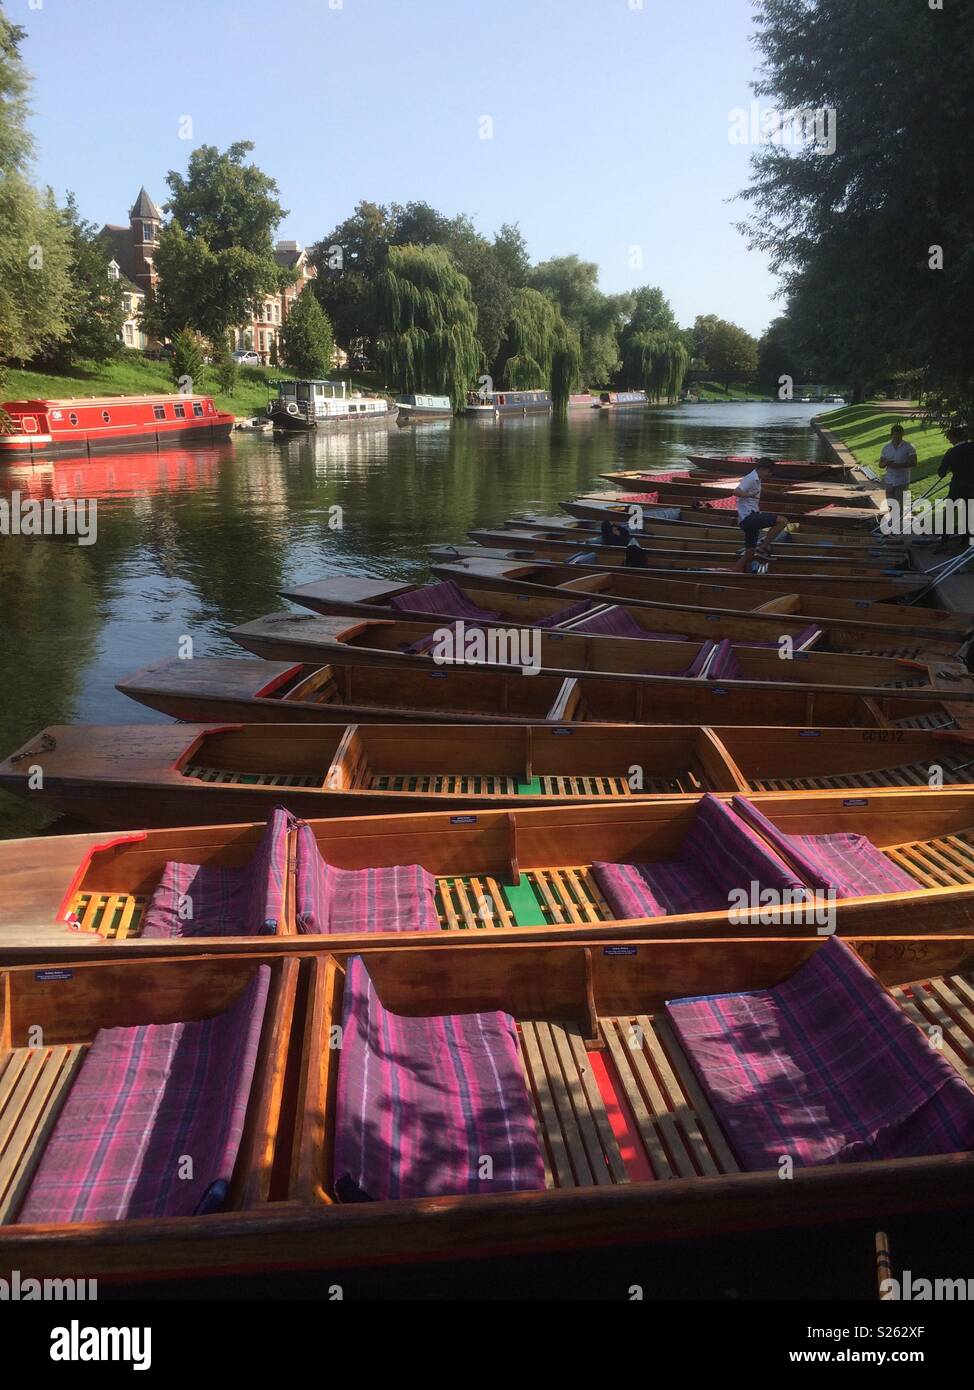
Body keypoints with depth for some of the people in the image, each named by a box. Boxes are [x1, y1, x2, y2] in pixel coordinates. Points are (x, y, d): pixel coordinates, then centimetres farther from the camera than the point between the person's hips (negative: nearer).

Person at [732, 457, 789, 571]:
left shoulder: (756, 480, 22)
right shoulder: (750, 478, -9)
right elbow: (736, 492, -27)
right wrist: (749, 495, -39)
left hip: (750, 519, 10)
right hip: (748, 517, -10)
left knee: (750, 554, 11)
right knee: (782, 521, -19)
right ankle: (763, 549, -18)